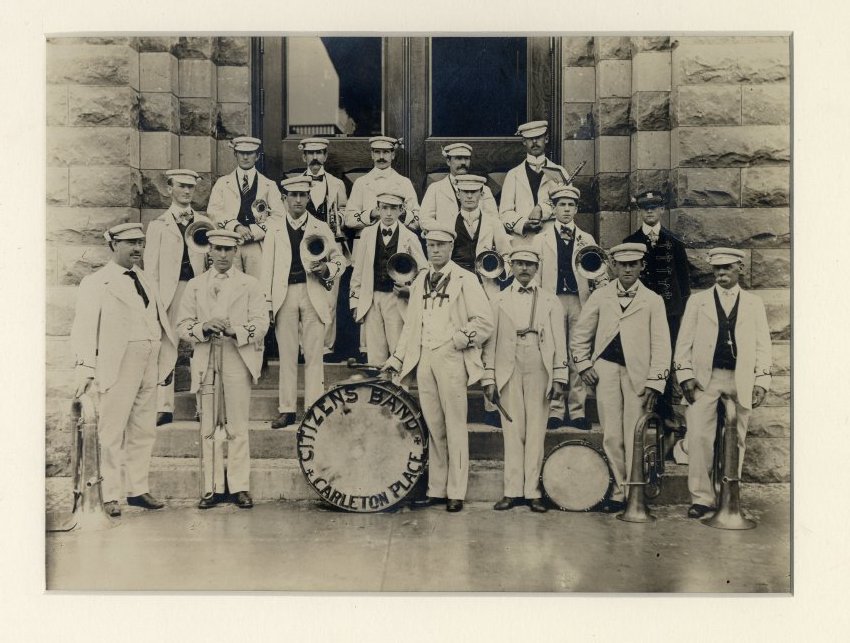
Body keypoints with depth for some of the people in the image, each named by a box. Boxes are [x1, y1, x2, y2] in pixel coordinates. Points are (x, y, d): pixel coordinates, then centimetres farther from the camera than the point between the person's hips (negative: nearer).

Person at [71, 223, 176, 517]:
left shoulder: (146, 281, 18)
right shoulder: (95, 283, 0)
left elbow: (160, 320, 19)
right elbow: (85, 328, -5)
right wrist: (86, 368, -13)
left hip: (149, 365, 6)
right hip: (117, 366, -6)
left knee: (144, 431, 10)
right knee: (112, 432, -2)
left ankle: (138, 490, 19)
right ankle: (110, 495, 6)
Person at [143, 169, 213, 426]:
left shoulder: (205, 224, 14)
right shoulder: (158, 225, 9)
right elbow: (151, 267, 5)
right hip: (170, 292, -1)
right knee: (166, 349, -4)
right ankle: (164, 408, 2)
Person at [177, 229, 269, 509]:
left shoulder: (250, 284, 8)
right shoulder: (195, 285, 14)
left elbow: (261, 323, -1)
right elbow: (183, 325, 8)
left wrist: (233, 331, -18)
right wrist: (204, 328, -13)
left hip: (237, 360, -2)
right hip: (205, 360, 2)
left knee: (238, 427, -1)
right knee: (209, 426, 3)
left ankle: (240, 486, 6)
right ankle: (213, 487, 10)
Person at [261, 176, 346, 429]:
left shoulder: (321, 228, 13)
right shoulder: (274, 229, 13)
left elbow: (339, 259, 15)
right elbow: (267, 267, 9)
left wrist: (326, 269, -7)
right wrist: (267, 301, 0)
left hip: (314, 295, 0)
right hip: (285, 296, 1)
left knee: (314, 355, -4)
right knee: (287, 355, 1)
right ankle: (287, 410, 6)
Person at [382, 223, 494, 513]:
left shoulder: (465, 280, 0)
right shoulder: (420, 282, 16)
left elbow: (485, 322, -4)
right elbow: (411, 324, 19)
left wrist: (459, 340, -13)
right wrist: (396, 359, 15)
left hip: (451, 358, -5)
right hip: (424, 358, 5)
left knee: (454, 426, -3)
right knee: (433, 426, 8)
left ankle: (456, 493, 4)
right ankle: (436, 489, 16)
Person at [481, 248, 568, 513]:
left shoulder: (551, 302, 10)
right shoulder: (498, 301, 10)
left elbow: (559, 342, 6)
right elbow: (490, 342, 6)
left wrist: (559, 378, -1)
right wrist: (488, 379, 0)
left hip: (539, 372, 0)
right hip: (508, 372, 0)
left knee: (536, 431, 1)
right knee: (512, 430, 1)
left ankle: (533, 491, 6)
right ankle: (512, 491, 7)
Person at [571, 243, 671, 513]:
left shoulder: (653, 301, 5)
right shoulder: (600, 296, 9)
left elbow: (661, 344, 1)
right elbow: (580, 335, 15)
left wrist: (654, 383, -7)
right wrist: (583, 364, 4)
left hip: (637, 372, -1)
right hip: (605, 368, 2)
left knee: (634, 437, 0)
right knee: (611, 436, 3)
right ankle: (619, 490, 14)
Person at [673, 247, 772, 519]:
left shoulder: (754, 304, 13)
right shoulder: (698, 300, 11)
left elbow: (763, 345, 9)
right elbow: (684, 342, 7)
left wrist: (761, 381, 0)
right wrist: (685, 375, -3)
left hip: (741, 381, 1)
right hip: (704, 379, -1)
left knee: (735, 442, 5)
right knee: (699, 437, -10)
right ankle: (701, 497, -3)